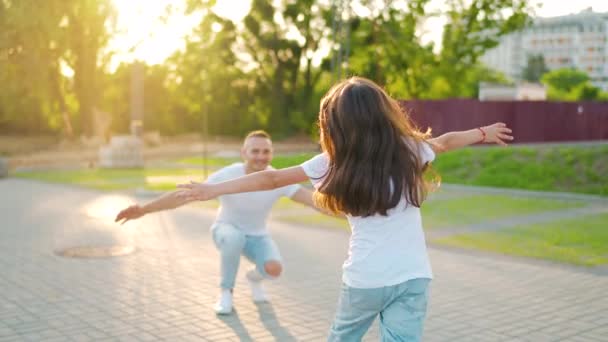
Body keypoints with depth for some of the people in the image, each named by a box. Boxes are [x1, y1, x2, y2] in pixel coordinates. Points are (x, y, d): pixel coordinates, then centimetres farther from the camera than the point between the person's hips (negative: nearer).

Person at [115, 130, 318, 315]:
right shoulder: (227, 176, -28)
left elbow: (314, 199, -30)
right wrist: (143, 210, -34)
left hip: (256, 237, 2)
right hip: (226, 230, -2)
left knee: (274, 269, -28)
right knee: (235, 237, -40)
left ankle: (254, 278, 13)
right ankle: (226, 291, -12)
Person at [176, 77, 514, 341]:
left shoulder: (336, 162, -6)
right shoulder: (410, 150, 0)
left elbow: (272, 179, -3)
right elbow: (446, 141, 19)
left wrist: (214, 189, 5)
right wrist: (484, 133, 39)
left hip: (364, 279, -1)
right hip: (412, 277, 1)